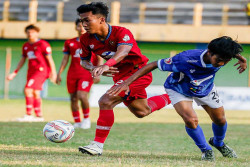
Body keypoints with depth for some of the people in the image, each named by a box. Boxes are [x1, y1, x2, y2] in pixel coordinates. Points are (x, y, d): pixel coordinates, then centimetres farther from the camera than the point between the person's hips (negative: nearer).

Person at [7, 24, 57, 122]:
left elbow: (49, 59, -9)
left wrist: (53, 73, -14)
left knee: (28, 90, -17)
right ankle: (39, 116, 17)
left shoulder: (43, 44, -7)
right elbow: (22, 61, 22)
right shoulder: (26, 46, 15)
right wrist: (14, 73, 17)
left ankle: (28, 115, -17)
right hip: (31, 72, 8)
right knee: (35, 93, 9)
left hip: (41, 70, -8)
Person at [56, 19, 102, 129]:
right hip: (72, 74, 4)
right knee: (73, 98, 2)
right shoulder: (69, 43, 12)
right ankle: (77, 122, 11)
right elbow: (65, 59, 14)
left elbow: (99, 59, 3)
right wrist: (59, 73, 7)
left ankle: (86, 118, 0)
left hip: (87, 73, -4)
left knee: (82, 96, -20)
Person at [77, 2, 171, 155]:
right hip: (120, 76, 8)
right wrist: (94, 69, -19)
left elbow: (123, 51, -47)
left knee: (106, 102, -25)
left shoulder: (121, 32, -27)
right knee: (141, 112, 24)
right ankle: (170, 98, 51)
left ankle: (98, 145, -18)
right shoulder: (86, 39, -8)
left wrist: (106, 65, -66)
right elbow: (84, 60, 5)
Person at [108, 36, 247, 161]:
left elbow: (232, 51, -2)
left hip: (206, 89, 4)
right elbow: (153, 65, -35)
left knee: (220, 120, 15)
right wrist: (127, 83, -38)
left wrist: (242, 59, -19)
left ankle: (219, 143, 51)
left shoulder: (221, 57, -32)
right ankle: (206, 150, 4)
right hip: (179, 90, -4)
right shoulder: (185, 59, -46)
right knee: (191, 120, -25)